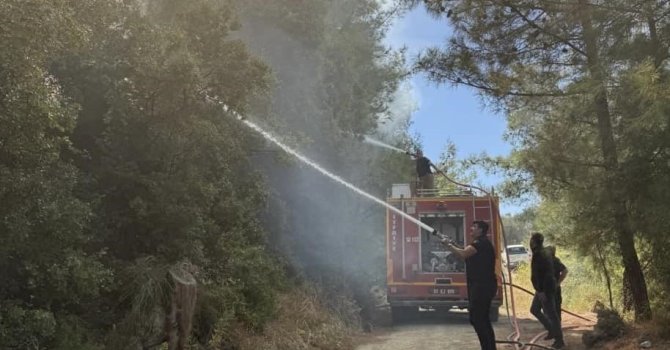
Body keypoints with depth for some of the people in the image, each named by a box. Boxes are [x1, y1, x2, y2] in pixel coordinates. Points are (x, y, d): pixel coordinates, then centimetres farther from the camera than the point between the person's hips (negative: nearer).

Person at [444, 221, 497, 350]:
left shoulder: (481, 242, -13)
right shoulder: (481, 243, 21)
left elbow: (463, 254, -25)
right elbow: (466, 255, 17)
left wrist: (449, 246, -11)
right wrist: (452, 246, 6)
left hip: (482, 286, -11)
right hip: (482, 286, 11)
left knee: (476, 319, -9)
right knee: (482, 319, 14)